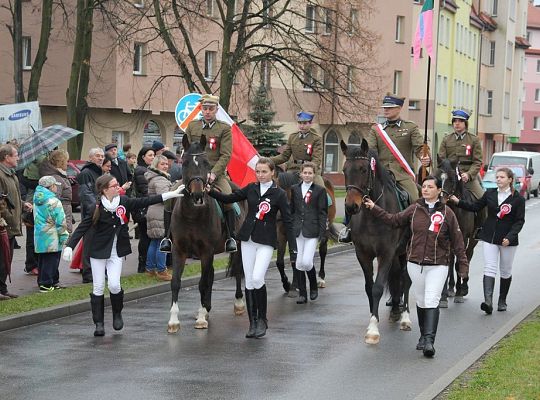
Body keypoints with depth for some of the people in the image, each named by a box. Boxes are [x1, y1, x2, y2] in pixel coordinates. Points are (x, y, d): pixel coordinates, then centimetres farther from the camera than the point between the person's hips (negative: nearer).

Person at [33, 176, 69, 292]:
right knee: (50, 261, -2)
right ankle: (46, 284, -1)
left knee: (42, 260, 15)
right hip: (51, 238, -8)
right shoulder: (53, 201, -16)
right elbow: (61, 222, -15)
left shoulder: (37, 200, 9)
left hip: (39, 235, 8)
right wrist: (64, 237, -7)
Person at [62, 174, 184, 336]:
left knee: (114, 285, -10)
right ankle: (99, 324, 12)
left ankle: (117, 314, 18)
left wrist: (168, 195, 0)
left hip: (117, 253, 2)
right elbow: (82, 227, -13)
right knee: (98, 288, 3)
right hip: (98, 250, -2)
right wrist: (69, 246, -23)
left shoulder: (124, 202, -3)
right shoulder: (97, 207, -14)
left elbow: (144, 202, 3)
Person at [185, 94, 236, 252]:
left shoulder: (224, 129, 2)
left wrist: (213, 174, -18)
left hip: (216, 173, -3)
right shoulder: (192, 126, 12)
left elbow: (225, 155, -6)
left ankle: (230, 238, -13)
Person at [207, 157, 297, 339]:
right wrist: (210, 191, -5)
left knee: (257, 278, -19)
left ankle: (262, 319, 0)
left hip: (266, 242, -4)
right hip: (248, 239, 4)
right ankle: (253, 323, 13)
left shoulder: (279, 194, -5)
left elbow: (288, 222, -6)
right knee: (249, 282, 5)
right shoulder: (251, 189, 6)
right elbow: (229, 198, 12)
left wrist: (293, 250, -11)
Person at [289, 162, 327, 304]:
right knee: (298, 263, 3)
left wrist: (322, 233, -7)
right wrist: (290, 229, 7)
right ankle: (302, 293, 11)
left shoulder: (320, 190, 1)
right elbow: (291, 210, 12)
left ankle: (313, 286, 14)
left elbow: (323, 213, -1)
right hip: (297, 231, 3)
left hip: (312, 231, -3)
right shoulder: (294, 189, 10)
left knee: (307, 262, -12)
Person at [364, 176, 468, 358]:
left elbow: (457, 241, 0)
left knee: (432, 302, -13)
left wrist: (463, 265, -2)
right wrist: (374, 209, 10)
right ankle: (423, 336, 27)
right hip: (415, 264, 4)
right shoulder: (414, 209, 5)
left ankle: (429, 341, -18)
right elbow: (394, 220, 15)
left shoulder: (447, 213, -3)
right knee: (421, 302, 13)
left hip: (437, 265, -3)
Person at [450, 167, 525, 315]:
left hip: (508, 240, -2)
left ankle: (502, 301, 27)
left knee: (505, 271, 12)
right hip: (490, 237, 2)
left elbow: (520, 221, -9)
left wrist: (510, 237, -20)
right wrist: (458, 202, -1)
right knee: (490, 269, -10)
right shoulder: (490, 194, 3)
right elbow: (475, 206, 11)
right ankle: (488, 301, -22)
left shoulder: (518, 199, -7)